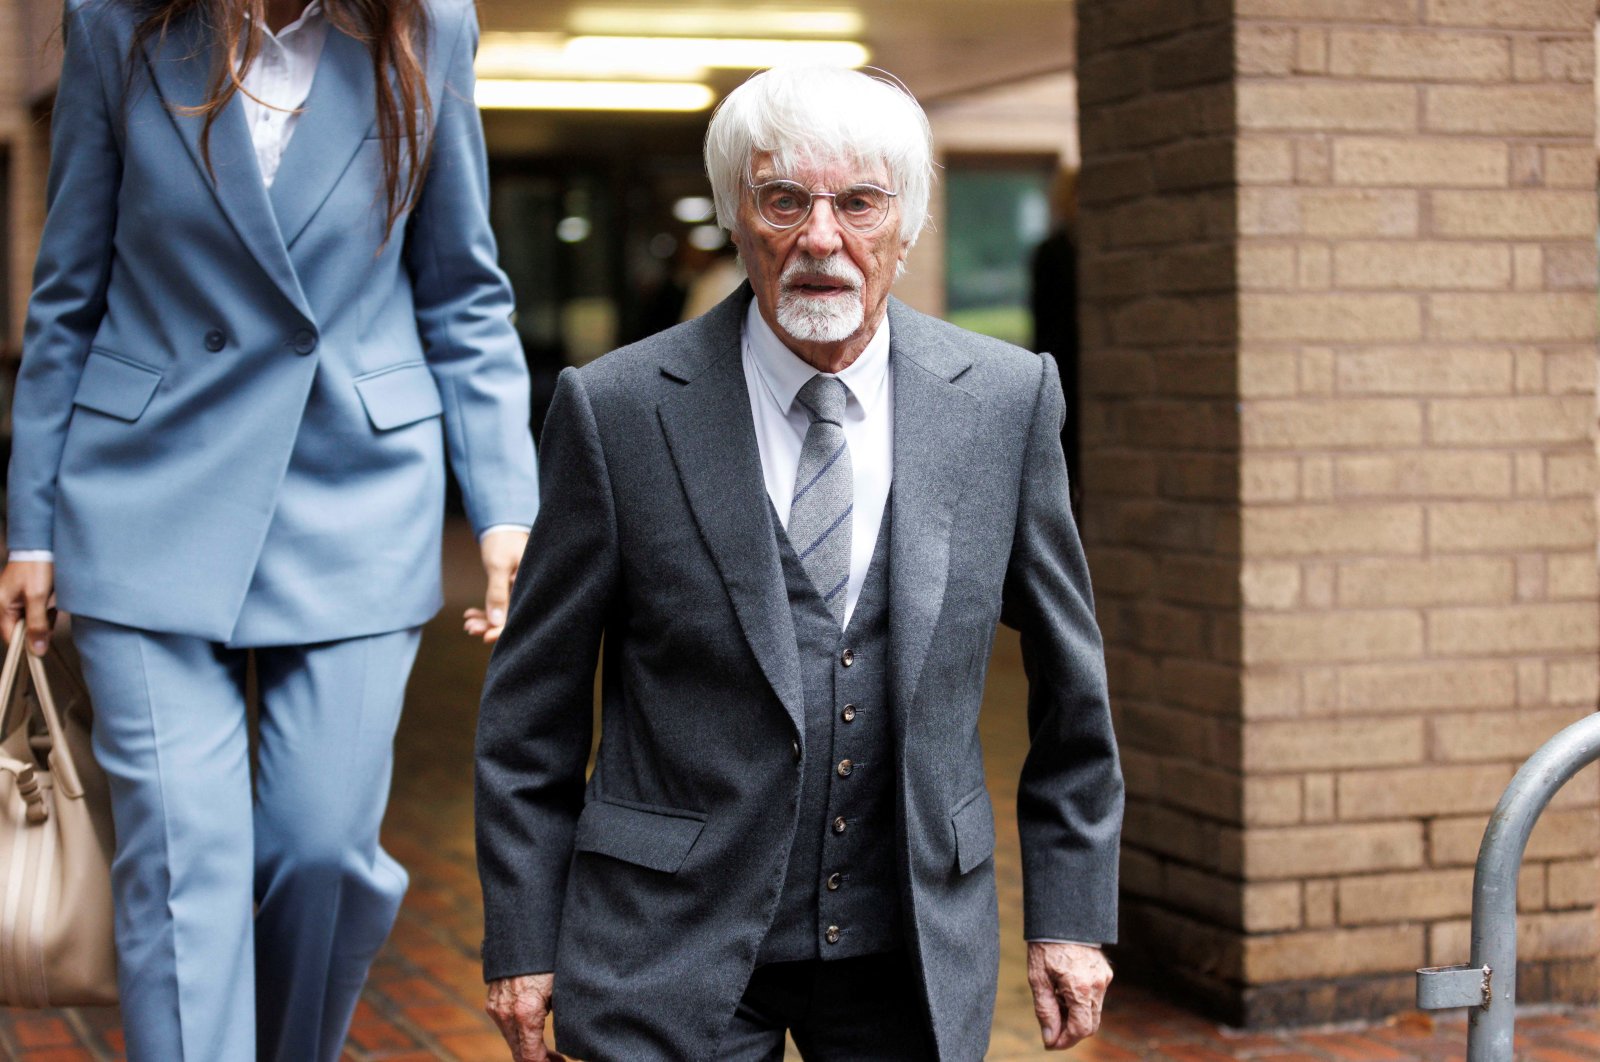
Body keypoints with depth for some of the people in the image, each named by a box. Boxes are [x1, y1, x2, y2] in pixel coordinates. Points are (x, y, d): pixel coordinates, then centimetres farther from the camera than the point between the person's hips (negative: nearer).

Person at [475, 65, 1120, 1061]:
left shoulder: (1007, 399, -3)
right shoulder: (619, 409, -8)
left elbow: (1069, 687, 7)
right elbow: (532, 709, -1)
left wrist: (1073, 914, 6)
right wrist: (522, 944, -1)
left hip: (916, 952, 2)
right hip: (672, 948, -2)